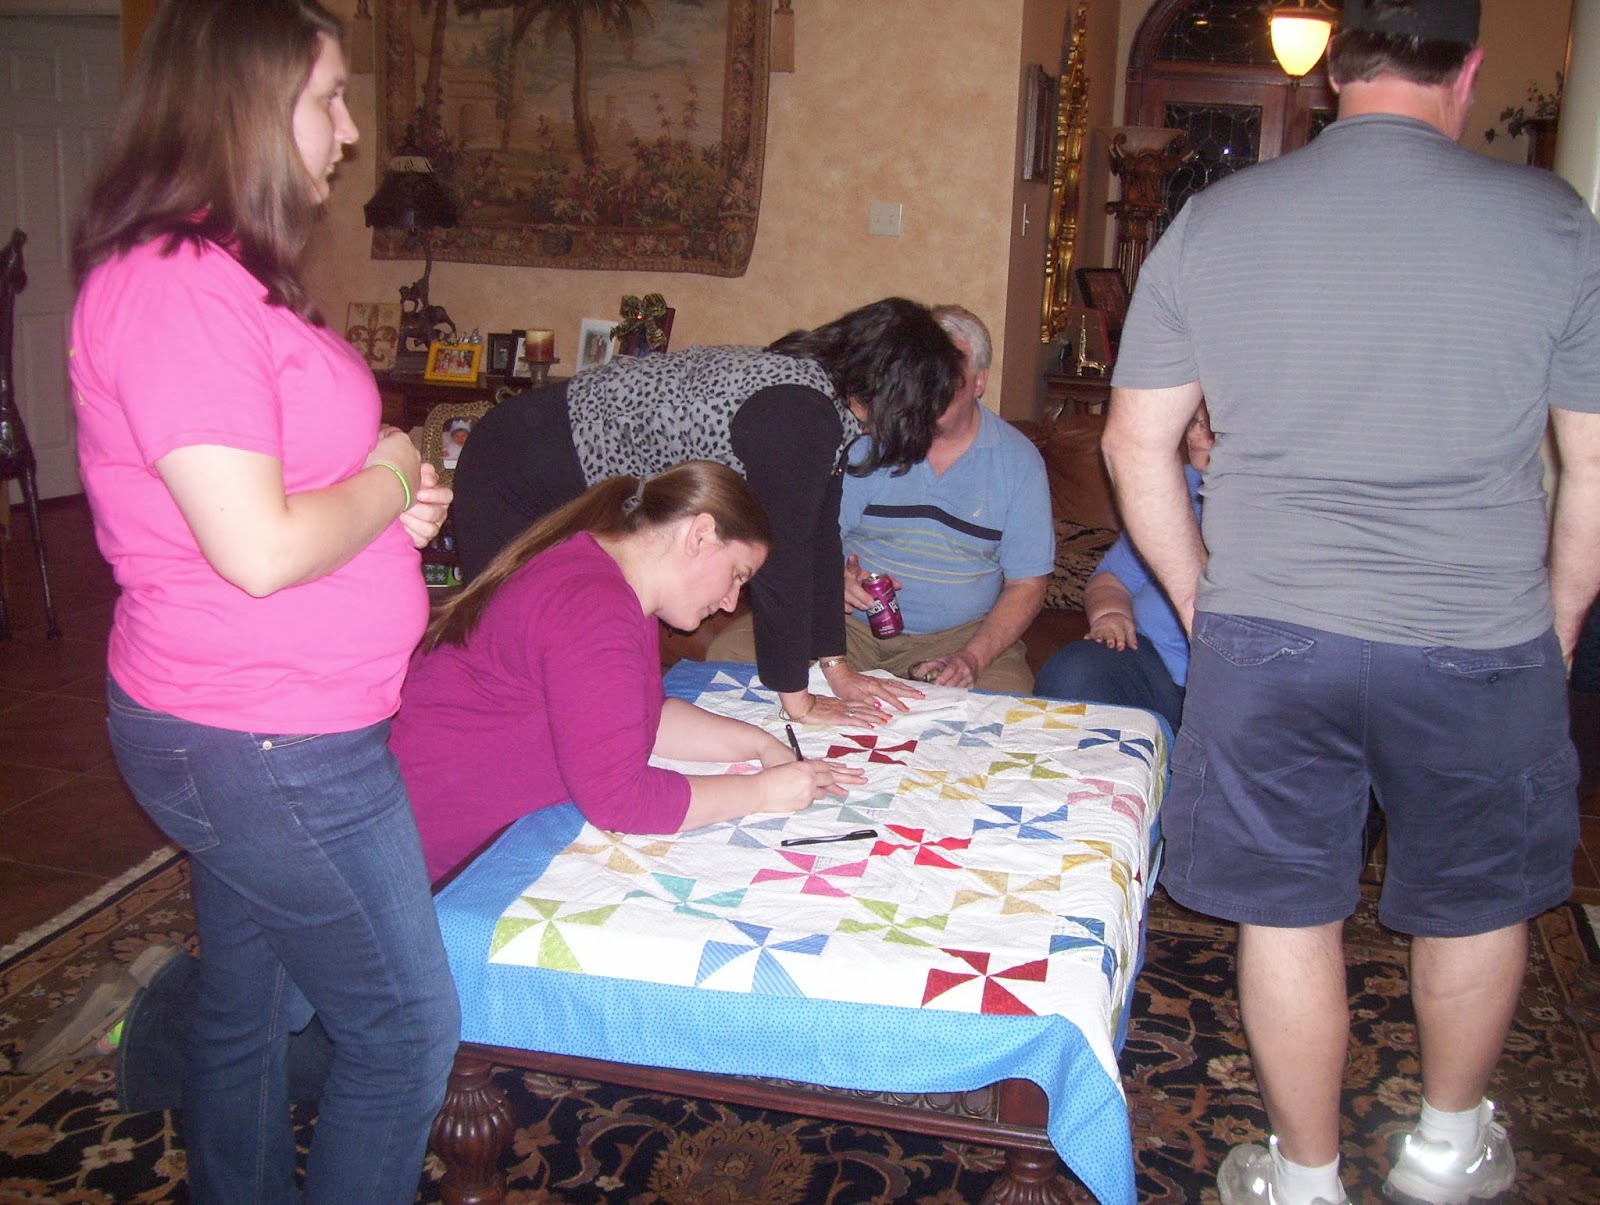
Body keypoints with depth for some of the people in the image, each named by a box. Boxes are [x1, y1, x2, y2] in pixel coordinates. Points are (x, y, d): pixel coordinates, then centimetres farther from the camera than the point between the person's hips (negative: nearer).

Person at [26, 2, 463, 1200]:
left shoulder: (224, 273, 10)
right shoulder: (175, 284, -21)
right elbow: (260, 549, -27)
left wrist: (393, 495, 2)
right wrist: (389, 479, -9)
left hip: (247, 734, 10)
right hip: (271, 748, -9)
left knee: (251, 1010, 22)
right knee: (407, 1028, 4)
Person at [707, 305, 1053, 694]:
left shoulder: (1017, 460, 2)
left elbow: (1026, 584, 2)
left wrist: (972, 658, -15)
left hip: (960, 635, 0)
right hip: (849, 620, 0)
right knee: (731, 651, -24)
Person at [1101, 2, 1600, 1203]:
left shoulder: (1212, 222, 0)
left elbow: (1136, 442, 3)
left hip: (1268, 638, 1)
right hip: (1479, 642, 0)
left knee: (1289, 916, 14)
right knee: (1479, 905, 22)